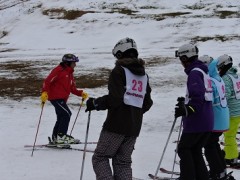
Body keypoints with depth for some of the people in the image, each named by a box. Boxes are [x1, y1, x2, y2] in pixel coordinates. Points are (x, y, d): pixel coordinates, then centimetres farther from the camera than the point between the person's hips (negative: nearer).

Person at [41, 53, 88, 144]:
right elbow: (47, 81, -16)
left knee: (61, 117, 12)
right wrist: (44, 92, -27)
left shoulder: (70, 73, 18)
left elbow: (72, 88, 19)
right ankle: (61, 136, -15)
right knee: (67, 113, -16)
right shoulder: (59, 70, -10)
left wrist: (81, 93, 5)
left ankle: (55, 137, 20)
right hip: (55, 97, -10)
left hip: (62, 99, 10)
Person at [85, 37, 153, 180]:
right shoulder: (144, 75, 14)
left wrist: (95, 104, -6)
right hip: (134, 127, 7)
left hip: (117, 125, -7)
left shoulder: (119, 71, -7)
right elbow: (147, 103, 15)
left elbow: (115, 98, -18)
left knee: (100, 157, 2)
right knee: (123, 162, 12)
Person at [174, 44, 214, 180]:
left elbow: (198, 96, -27)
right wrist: (186, 102, 35)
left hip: (196, 121, -9)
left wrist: (187, 110, -35)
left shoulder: (194, 73, -14)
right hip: (207, 122, 9)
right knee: (196, 151, 13)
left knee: (184, 149, 3)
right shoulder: (204, 72, 16)